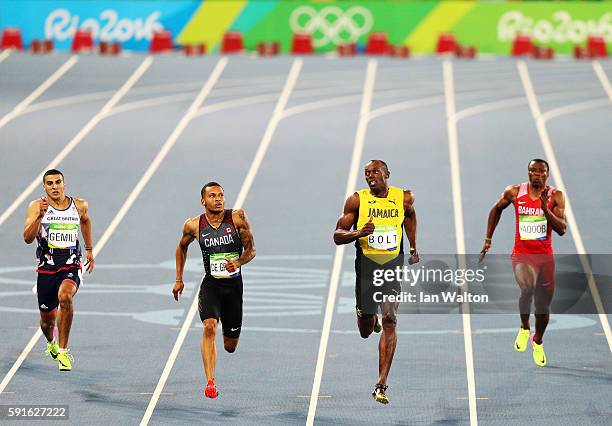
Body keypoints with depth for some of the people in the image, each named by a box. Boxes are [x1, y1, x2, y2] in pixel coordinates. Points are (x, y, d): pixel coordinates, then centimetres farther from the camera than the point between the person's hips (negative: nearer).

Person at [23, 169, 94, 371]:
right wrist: (40, 216, -29)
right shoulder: (36, 206, -5)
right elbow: (27, 238, -16)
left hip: (72, 266, -1)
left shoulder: (79, 206, 2)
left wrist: (89, 250, 29)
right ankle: (51, 343, 50)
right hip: (46, 268, 1)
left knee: (65, 297, -33)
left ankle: (63, 351, -22)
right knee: (47, 319, 11)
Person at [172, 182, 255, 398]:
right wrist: (179, 279, 15)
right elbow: (182, 247, 16)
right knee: (209, 327, -27)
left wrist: (238, 262, -26)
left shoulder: (237, 218, -8)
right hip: (210, 285, -1)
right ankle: (210, 383, -28)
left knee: (231, 346, 10)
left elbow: (251, 249, -5)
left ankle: (228, 337, 51)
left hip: (234, 285, 1)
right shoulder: (194, 225, -4)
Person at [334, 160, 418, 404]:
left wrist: (413, 247, 26)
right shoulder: (357, 200, -1)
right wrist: (359, 233, -20)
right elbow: (337, 236, -1)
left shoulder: (404, 198, 3)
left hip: (394, 265, 0)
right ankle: (365, 314, 47)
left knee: (390, 322, -13)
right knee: (366, 330, 6)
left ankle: (381, 385, -12)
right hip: (366, 265, 0)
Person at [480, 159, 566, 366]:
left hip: (545, 256, 2)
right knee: (527, 288, -31)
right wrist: (488, 239, 15)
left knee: (543, 305, 11)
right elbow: (496, 209, 15)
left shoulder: (555, 196, -6)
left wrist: (545, 208, -26)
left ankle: (538, 341, 40)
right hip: (522, 255, -2)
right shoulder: (514, 192, -4)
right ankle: (524, 328, -4)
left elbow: (562, 229, -13)